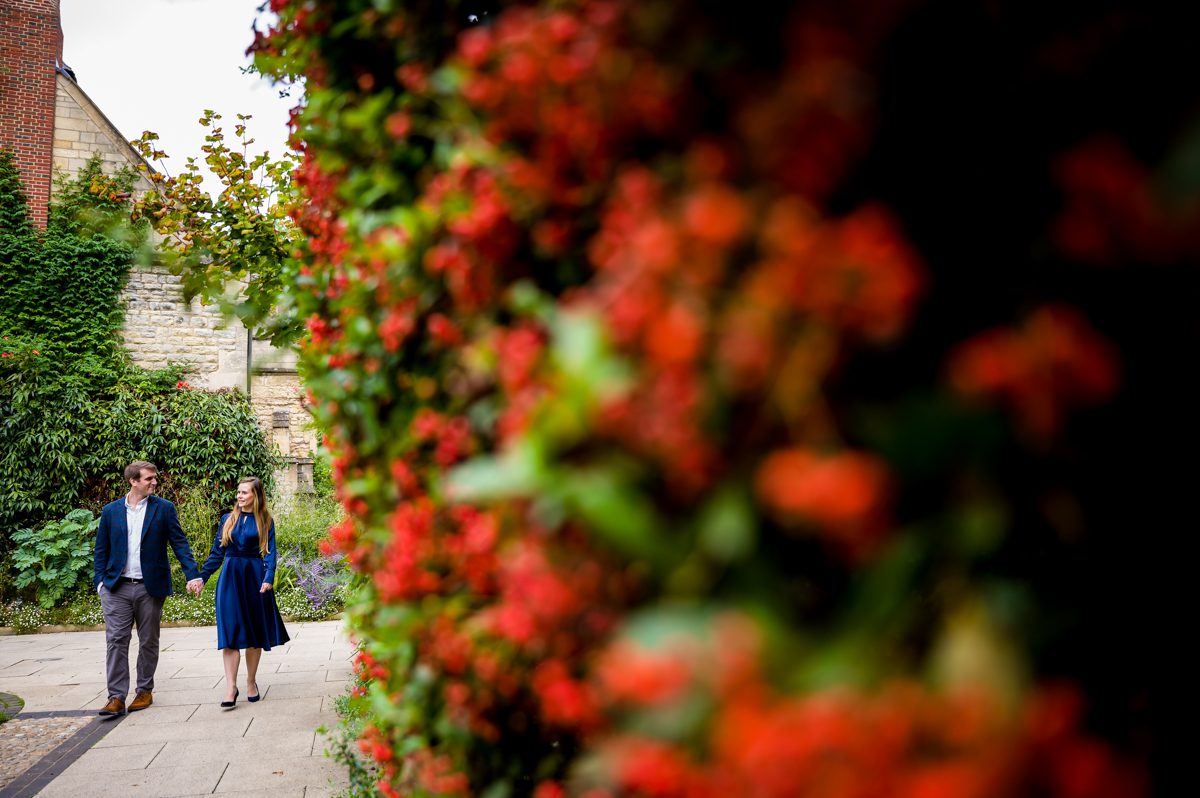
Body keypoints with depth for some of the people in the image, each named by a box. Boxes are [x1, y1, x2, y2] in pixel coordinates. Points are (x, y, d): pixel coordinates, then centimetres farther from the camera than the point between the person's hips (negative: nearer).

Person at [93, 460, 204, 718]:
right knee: (116, 641, -3)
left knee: (148, 642, 8)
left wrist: (193, 575, -13)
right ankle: (116, 697, 1)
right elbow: (101, 549, 9)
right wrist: (100, 580, -2)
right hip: (117, 588, 1)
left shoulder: (164, 508, 1)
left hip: (150, 588, 0)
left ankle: (145, 690, 21)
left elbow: (179, 543, -2)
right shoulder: (110, 511, 6)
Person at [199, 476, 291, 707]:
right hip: (230, 578, 1)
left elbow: (270, 553, -2)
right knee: (230, 632, -8)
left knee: (255, 632, 6)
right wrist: (201, 577, 3)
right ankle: (230, 687, -9)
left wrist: (268, 578, -17)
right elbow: (217, 553, 11)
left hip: (255, 578, -1)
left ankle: (251, 682, 20)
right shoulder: (227, 519, 8)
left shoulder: (265, 522, 3)